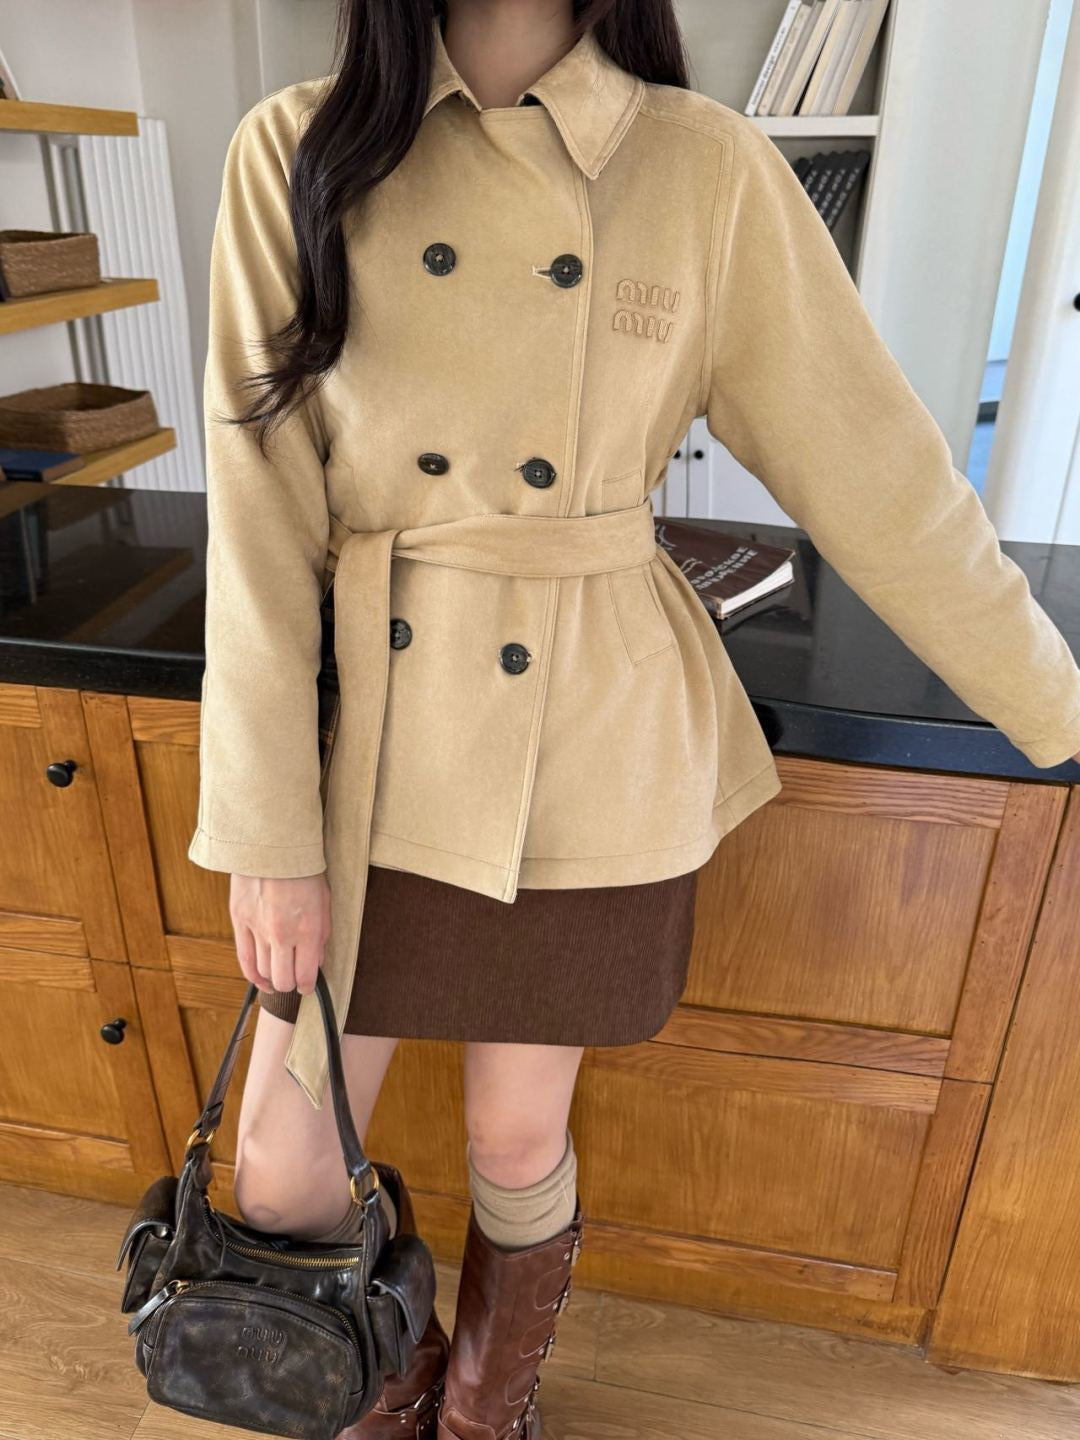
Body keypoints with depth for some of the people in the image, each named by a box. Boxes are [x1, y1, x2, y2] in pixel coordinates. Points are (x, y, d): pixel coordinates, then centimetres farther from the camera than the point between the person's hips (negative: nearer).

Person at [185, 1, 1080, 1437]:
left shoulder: (705, 164, -2)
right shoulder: (299, 154, -1)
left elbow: (873, 460, 0)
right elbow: (259, 513, -5)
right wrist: (268, 828, -7)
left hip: (597, 743, -1)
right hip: (380, 737, 2)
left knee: (518, 1138, 15)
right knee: (284, 1179, 11)